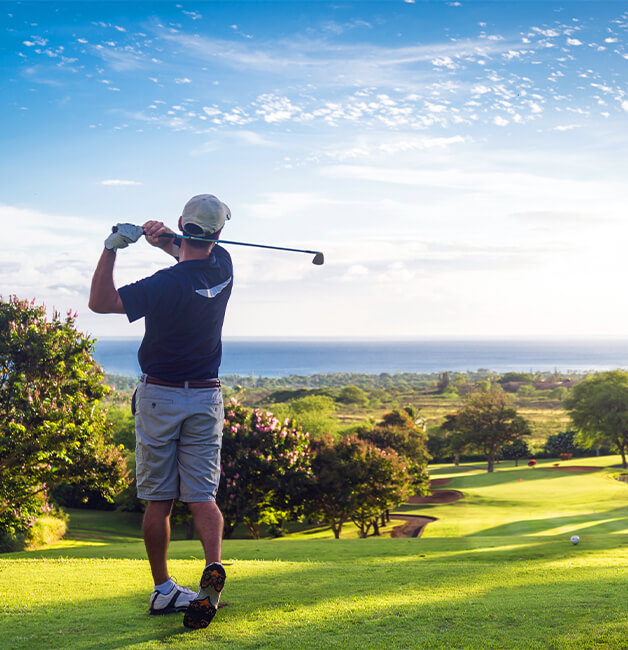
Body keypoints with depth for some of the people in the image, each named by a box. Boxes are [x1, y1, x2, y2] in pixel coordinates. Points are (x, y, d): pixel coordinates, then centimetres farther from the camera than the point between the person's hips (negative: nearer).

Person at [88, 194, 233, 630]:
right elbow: (195, 255, 20)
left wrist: (113, 247, -20)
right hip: (207, 399, 4)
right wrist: (166, 239, -2)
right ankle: (213, 567, -22)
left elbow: (100, 301, -14)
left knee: (158, 501, 6)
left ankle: (163, 590, 12)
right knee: (202, 495, 1)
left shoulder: (167, 285, -19)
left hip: (159, 397, -4)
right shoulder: (223, 267, -2)